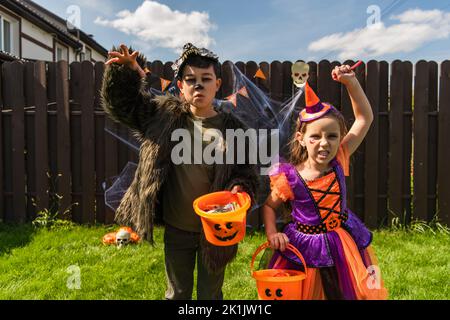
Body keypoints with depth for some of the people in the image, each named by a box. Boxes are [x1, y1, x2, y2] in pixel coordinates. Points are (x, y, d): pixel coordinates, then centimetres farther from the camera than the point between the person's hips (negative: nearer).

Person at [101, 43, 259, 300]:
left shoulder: (232, 129, -9)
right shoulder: (165, 114, -6)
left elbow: (247, 172, -3)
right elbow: (122, 103, -1)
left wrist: (240, 189, -25)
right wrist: (126, 72, -18)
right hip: (176, 229, 2)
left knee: (211, 294, 21)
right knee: (177, 293, 24)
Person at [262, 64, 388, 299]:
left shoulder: (339, 161, -11)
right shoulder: (289, 178, -19)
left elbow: (365, 118, -8)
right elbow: (269, 206, -2)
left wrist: (351, 82, -16)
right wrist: (271, 233, -18)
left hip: (344, 243, 3)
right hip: (304, 247, -3)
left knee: (347, 292, 18)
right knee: (300, 293, 12)